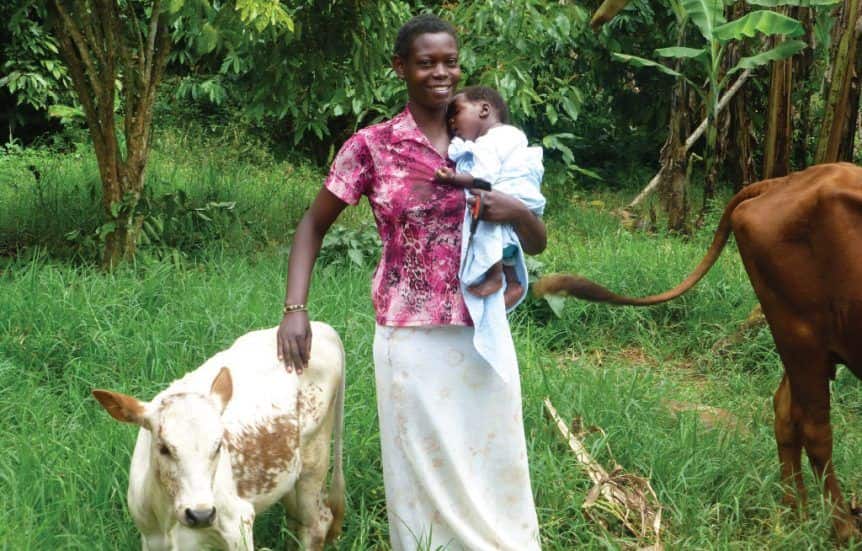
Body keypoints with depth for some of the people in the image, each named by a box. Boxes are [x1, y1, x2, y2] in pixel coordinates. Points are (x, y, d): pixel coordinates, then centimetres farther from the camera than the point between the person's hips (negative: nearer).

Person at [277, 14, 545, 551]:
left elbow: (537, 243, 11)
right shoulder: (371, 146, -2)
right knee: (423, 472, 5)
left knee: (493, 467, 9)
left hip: (483, 337, 3)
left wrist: (517, 212, -12)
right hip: (412, 340, -3)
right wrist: (295, 309, -6)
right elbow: (313, 226, 6)